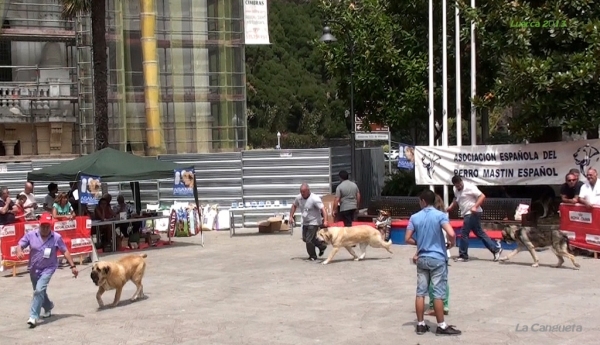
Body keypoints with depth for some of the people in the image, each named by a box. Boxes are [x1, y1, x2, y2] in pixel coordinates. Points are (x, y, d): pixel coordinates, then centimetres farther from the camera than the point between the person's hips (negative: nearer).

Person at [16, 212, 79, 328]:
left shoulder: (56, 237, -12)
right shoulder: (31, 235, -8)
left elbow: (65, 251, -6)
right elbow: (20, 245, -5)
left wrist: (72, 266, -6)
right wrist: (19, 252, -30)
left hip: (48, 268, -4)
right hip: (34, 269, 4)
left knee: (39, 290, -22)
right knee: (39, 291, 21)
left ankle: (33, 316, -17)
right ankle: (48, 307, 50)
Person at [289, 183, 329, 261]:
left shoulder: (314, 199, -24)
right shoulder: (299, 198, -3)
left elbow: (322, 209, -29)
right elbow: (294, 206, 14)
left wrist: (325, 221, -40)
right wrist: (291, 217, 6)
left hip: (314, 223, -8)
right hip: (305, 222, 8)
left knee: (309, 240, -9)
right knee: (305, 238, 17)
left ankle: (313, 256, 12)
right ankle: (322, 246, 33)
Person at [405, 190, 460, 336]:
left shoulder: (414, 217, 1)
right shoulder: (440, 215, -9)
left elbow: (407, 239, 0)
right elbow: (451, 234, -22)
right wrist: (451, 244, -1)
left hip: (422, 259, 3)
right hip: (437, 259, -3)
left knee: (420, 292, 8)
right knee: (438, 293, 1)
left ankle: (420, 325, 13)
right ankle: (441, 326, 7)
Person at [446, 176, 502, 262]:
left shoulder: (470, 187, -15)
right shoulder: (456, 190, 11)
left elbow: (482, 196, -18)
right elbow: (456, 200, 28)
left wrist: (475, 207, -28)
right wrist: (449, 208, 12)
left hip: (473, 213, -9)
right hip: (467, 214, 9)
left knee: (464, 234, -6)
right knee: (480, 233, 10)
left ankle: (463, 255, 4)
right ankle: (496, 249, 15)